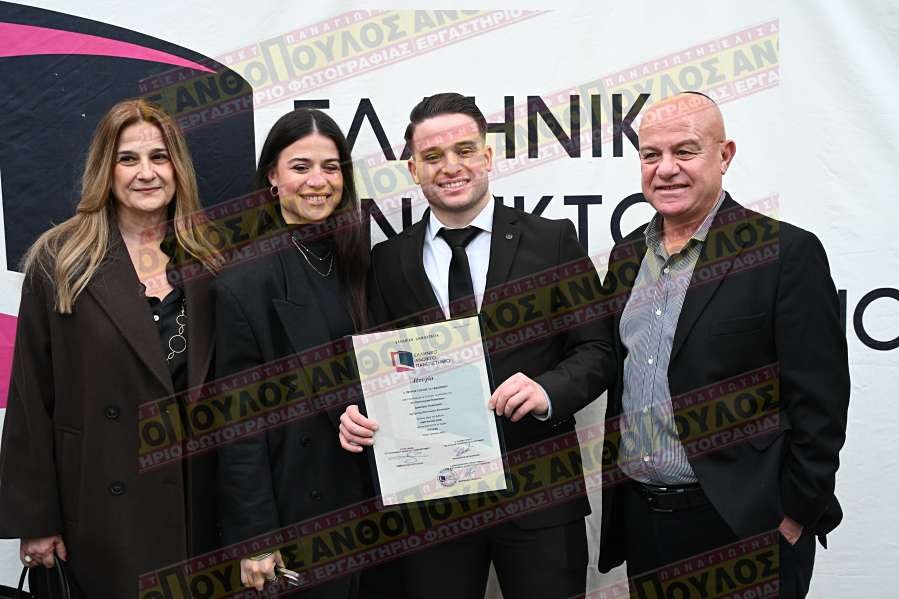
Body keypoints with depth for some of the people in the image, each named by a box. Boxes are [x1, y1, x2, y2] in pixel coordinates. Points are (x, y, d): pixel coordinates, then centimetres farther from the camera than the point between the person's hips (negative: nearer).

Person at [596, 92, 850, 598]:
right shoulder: (626, 257, 8)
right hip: (639, 518, 5)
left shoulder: (788, 253, -10)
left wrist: (797, 516, -12)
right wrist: (618, 491, 13)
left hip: (741, 523, -5)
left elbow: (819, 402, -12)